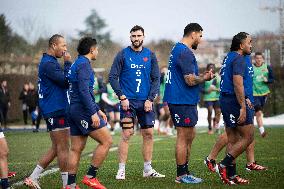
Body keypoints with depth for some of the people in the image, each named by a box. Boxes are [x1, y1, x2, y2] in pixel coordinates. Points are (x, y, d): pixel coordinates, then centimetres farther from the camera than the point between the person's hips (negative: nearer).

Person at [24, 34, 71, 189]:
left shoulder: (49, 62, 19)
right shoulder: (48, 63, -14)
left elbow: (62, 81, 24)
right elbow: (66, 80, -20)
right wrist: (68, 62, -13)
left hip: (54, 110, 11)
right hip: (56, 111, -11)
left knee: (56, 148, 12)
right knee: (63, 148, -6)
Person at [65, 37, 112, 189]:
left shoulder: (76, 64, 21)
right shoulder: (84, 64, -10)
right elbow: (84, 90, -20)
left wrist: (98, 110, 27)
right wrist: (93, 113, -22)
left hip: (74, 110, 10)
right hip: (83, 110, -10)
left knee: (76, 148, 9)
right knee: (106, 141, -6)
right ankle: (90, 176, -6)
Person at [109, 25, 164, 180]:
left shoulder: (150, 55, 6)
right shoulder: (123, 55, -1)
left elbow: (156, 79, 6)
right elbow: (112, 77, -3)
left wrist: (150, 99, -5)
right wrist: (122, 97, -11)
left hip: (146, 102, 3)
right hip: (128, 101, -3)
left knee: (149, 134, 5)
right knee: (126, 134, -6)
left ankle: (148, 169, 15)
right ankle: (121, 170, 0)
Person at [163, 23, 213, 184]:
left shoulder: (177, 49, 17)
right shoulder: (185, 53, -17)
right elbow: (191, 80, -22)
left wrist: (201, 76, 12)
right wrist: (205, 78, -4)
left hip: (185, 101, 11)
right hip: (183, 102, -11)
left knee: (190, 135, 15)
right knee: (184, 137, -4)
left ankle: (185, 172, 20)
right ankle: (181, 175, 2)